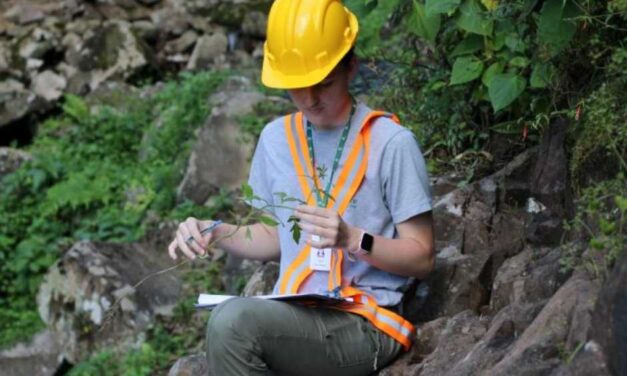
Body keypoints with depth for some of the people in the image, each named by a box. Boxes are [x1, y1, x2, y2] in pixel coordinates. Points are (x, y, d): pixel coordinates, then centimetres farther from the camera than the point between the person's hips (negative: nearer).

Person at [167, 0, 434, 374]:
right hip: (293, 318, 5)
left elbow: (422, 258, -5)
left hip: (368, 325, -5)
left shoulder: (391, 143, -7)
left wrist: (352, 239, -21)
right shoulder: (277, 138, 12)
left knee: (235, 319, -31)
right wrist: (217, 232, 4)